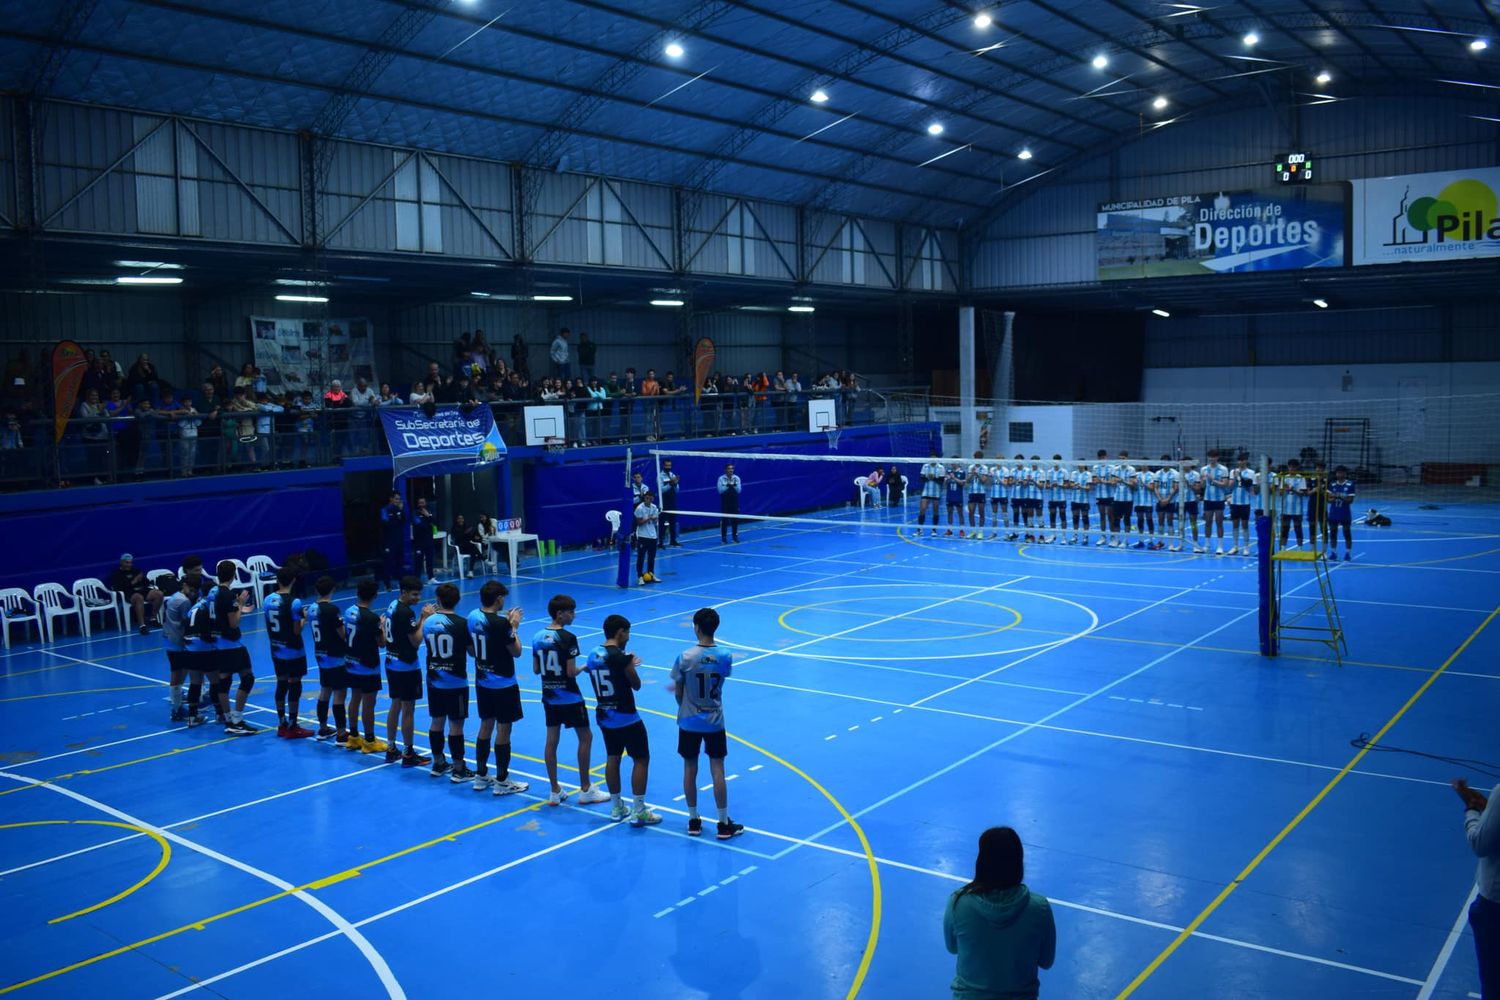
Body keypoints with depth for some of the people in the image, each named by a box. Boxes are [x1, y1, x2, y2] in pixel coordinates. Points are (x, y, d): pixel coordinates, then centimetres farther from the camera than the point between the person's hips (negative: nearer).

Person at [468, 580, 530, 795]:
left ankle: (480, 776, 26)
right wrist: (514, 627, -2)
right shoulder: (500, 623, -24)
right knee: (503, 730, 3)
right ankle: (501, 781, 10)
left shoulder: (472, 617, -2)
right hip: (503, 685, -7)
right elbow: (516, 652, -15)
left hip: (482, 682, 7)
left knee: (486, 726, 18)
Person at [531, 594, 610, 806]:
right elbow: (571, 672, -19)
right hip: (569, 697, -6)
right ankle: (585, 789, 11)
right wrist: (586, 666, -1)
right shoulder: (568, 638, -18)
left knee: (551, 741, 9)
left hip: (549, 697, 6)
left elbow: (536, 669, 6)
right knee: (585, 737, 7)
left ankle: (555, 792, 14)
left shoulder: (538, 637, 2)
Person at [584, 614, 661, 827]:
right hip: (626, 718, -8)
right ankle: (639, 812, 2)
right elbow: (636, 685, -8)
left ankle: (617, 807, 26)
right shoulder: (622, 657, -19)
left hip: (604, 716, 8)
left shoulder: (593, 654, 4)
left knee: (612, 758, 17)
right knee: (641, 759, 2)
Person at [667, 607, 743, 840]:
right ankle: (724, 824, 12)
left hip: (689, 722, -1)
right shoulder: (725, 656, -9)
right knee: (717, 771, 7)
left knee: (690, 770, 12)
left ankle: (694, 821, 22)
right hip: (715, 722, 1)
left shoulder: (685, 657, -16)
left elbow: (678, 693, -7)